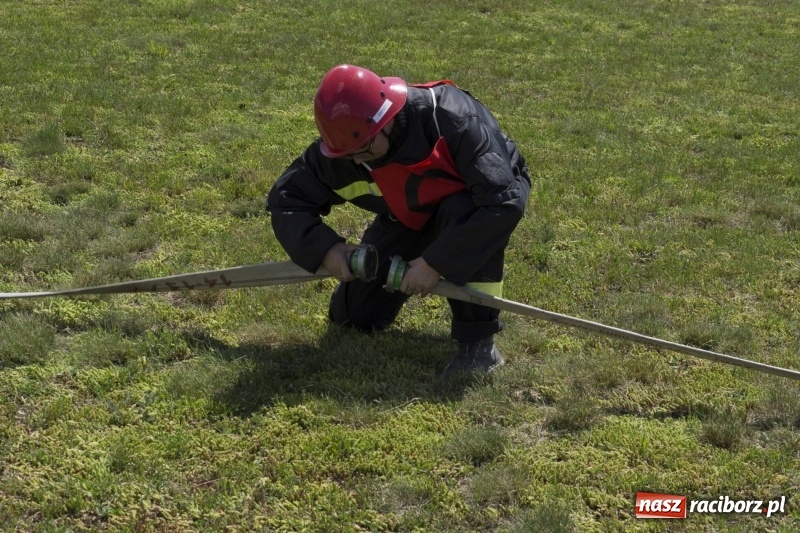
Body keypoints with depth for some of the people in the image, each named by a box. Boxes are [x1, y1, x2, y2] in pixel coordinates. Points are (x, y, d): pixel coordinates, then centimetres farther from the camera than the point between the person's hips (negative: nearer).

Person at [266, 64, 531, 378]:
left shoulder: (451, 118, -39)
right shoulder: (341, 152, -24)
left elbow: (504, 202, -42)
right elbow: (285, 199, -11)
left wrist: (436, 263, -40)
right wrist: (324, 248, -29)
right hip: (409, 219, 5)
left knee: (459, 212, -41)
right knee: (354, 317, 1)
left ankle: (478, 342, -27)